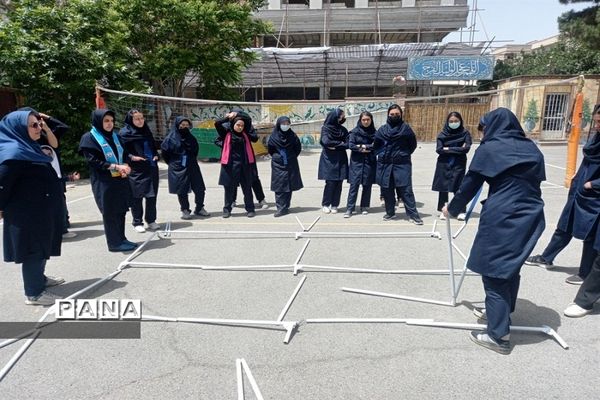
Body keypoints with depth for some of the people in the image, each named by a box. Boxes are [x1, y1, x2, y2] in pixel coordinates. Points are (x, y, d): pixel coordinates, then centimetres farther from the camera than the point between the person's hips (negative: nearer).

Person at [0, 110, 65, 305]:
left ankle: (39, 278, 39)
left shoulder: (28, 148, 9)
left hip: (41, 209, 10)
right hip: (28, 212, -10)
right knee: (34, 249, 1)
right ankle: (34, 293, 13)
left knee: (42, 246, 21)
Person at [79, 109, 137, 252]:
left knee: (121, 210, 9)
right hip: (104, 183, -6)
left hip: (121, 180, 6)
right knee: (110, 212, -1)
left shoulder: (115, 136, 14)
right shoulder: (89, 138, -6)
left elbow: (124, 154, 16)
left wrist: (125, 166, -6)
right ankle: (114, 243, 9)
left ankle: (121, 239, 20)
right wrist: (116, 167, -19)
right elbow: (94, 161, -13)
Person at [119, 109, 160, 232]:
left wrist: (156, 155, 6)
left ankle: (151, 220, 20)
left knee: (152, 195, 8)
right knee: (137, 197, 1)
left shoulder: (146, 131, 13)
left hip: (151, 168, 6)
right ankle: (137, 222, 13)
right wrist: (132, 157, -21)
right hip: (136, 170, -5)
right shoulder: (124, 133, -6)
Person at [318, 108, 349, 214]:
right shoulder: (325, 128, -1)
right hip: (329, 160, -3)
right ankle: (325, 205, 8)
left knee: (338, 183, 0)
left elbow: (347, 144, 0)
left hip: (341, 160, 4)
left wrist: (335, 146, -10)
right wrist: (340, 143, -7)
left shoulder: (343, 130, 10)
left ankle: (334, 205, 10)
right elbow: (325, 142, -16)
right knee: (330, 183, -6)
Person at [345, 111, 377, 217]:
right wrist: (369, 147, -8)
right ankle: (349, 209, -7)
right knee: (354, 184, -8)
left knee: (367, 185, 5)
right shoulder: (355, 131, 1)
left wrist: (363, 146, -9)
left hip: (370, 162, 2)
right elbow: (350, 145, -9)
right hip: (357, 162, -2)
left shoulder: (374, 132, 8)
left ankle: (364, 207, 17)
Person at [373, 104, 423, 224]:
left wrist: (405, 154, 4)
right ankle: (390, 212, 23)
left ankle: (413, 214, 0)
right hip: (385, 164, 3)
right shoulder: (382, 129, 7)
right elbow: (376, 145, 18)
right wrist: (381, 154, 9)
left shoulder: (405, 127, 1)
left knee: (406, 189, -6)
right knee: (387, 189, 8)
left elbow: (413, 144, 8)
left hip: (402, 164, -3)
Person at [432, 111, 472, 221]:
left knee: (458, 187, -1)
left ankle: (461, 211, 8)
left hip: (459, 164, -1)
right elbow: (439, 149, -10)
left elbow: (466, 148, -11)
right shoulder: (442, 134, 0)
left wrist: (449, 149, -10)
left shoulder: (465, 133, -1)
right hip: (444, 164, 1)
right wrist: (458, 149, -11)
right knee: (443, 187, 5)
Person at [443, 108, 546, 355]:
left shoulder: (489, 149, -3)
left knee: (494, 271, 1)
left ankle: (499, 335, 4)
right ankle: (500, 313, 39)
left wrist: (452, 209, 13)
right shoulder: (531, 148, 13)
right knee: (511, 266, 21)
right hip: (530, 216, 7)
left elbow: (470, 184, -1)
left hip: (501, 218, -7)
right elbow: (534, 182, 15)